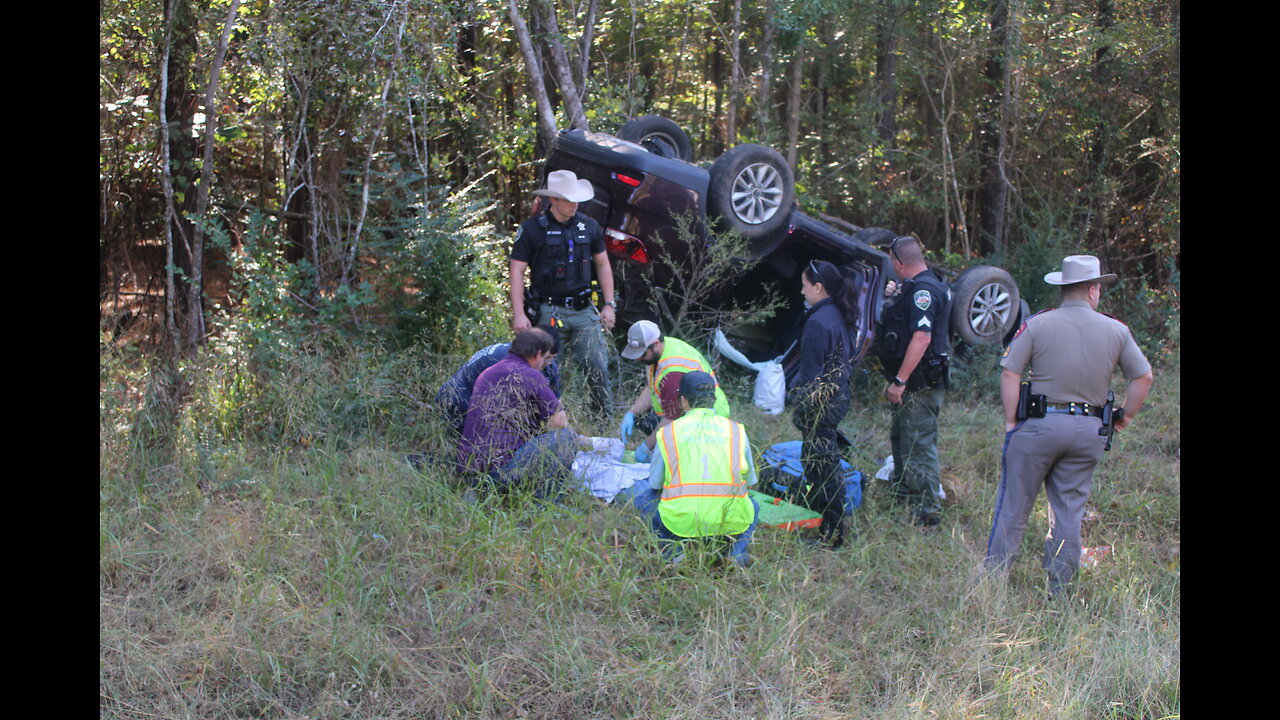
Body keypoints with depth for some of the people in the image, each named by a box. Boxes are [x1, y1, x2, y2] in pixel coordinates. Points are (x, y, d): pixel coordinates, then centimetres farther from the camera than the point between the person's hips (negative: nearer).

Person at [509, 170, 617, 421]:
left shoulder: (589, 226, 9)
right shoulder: (532, 228, -3)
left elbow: (603, 265, 17)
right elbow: (516, 271, -2)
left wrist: (609, 305, 11)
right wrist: (519, 314, -9)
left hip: (583, 310, 3)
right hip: (549, 312, -3)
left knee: (599, 368, -1)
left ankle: (607, 420, 10)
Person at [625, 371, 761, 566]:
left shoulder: (668, 432, 7)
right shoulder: (736, 430, 11)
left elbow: (655, 484, 13)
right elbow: (749, 482, 19)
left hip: (680, 520, -1)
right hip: (732, 520, 1)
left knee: (642, 498, 28)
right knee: (753, 505, 36)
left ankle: (671, 547, 5)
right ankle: (738, 548, 7)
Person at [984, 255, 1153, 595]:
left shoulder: (1038, 324, -5)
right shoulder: (1116, 330, 3)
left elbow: (1010, 374, -9)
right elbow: (1143, 376, 8)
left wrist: (1011, 421, -3)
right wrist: (1125, 417, 18)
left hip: (1039, 424, -3)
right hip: (1089, 430, 3)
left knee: (1013, 505, 5)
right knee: (1069, 511, 11)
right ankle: (1059, 589, 17)